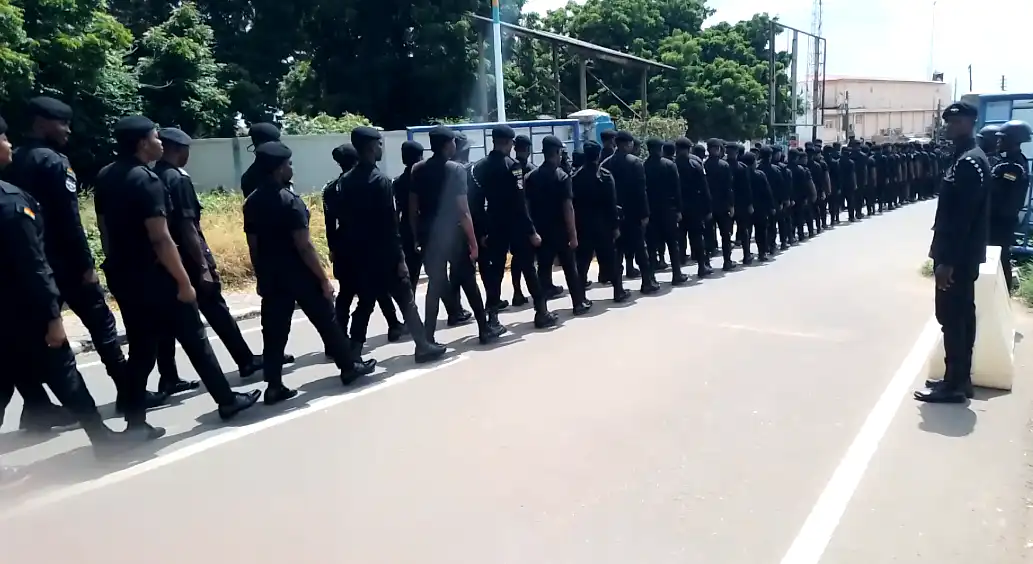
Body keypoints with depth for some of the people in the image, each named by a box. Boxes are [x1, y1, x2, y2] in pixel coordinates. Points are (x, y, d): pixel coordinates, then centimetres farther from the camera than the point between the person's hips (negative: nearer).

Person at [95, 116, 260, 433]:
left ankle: (135, 420, 14)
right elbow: (160, 239, -22)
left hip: (122, 277, 8)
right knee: (194, 339, 4)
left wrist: (117, 263, 22)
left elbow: (104, 228, 15)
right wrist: (184, 281, -18)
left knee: (141, 349, 13)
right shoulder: (146, 180, -18)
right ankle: (227, 401, 15)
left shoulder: (105, 178, 9)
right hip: (153, 277, -8)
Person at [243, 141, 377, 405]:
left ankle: (274, 386, 9)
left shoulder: (251, 202, 5)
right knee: (326, 322, 9)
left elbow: (253, 247, 9)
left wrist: (261, 276, 18)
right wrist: (324, 278, -15)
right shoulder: (290, 200, -17)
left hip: (270, 277, 6)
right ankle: (350, 365, 21)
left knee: (274, 331, 8)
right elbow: (304, 246, -19)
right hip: (299, 275, -6)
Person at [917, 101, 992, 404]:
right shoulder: (967, 158, 14)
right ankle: (960, 378, 23)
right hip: (962, 255, 10)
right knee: (962, 316, 14)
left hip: (958, 257, -10)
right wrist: (943, 254, 19)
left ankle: (954, 384, 3)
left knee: (952, 318, -4)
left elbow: (963, 217, -23)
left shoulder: (969, 162, -18)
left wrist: (947, 261, -23)